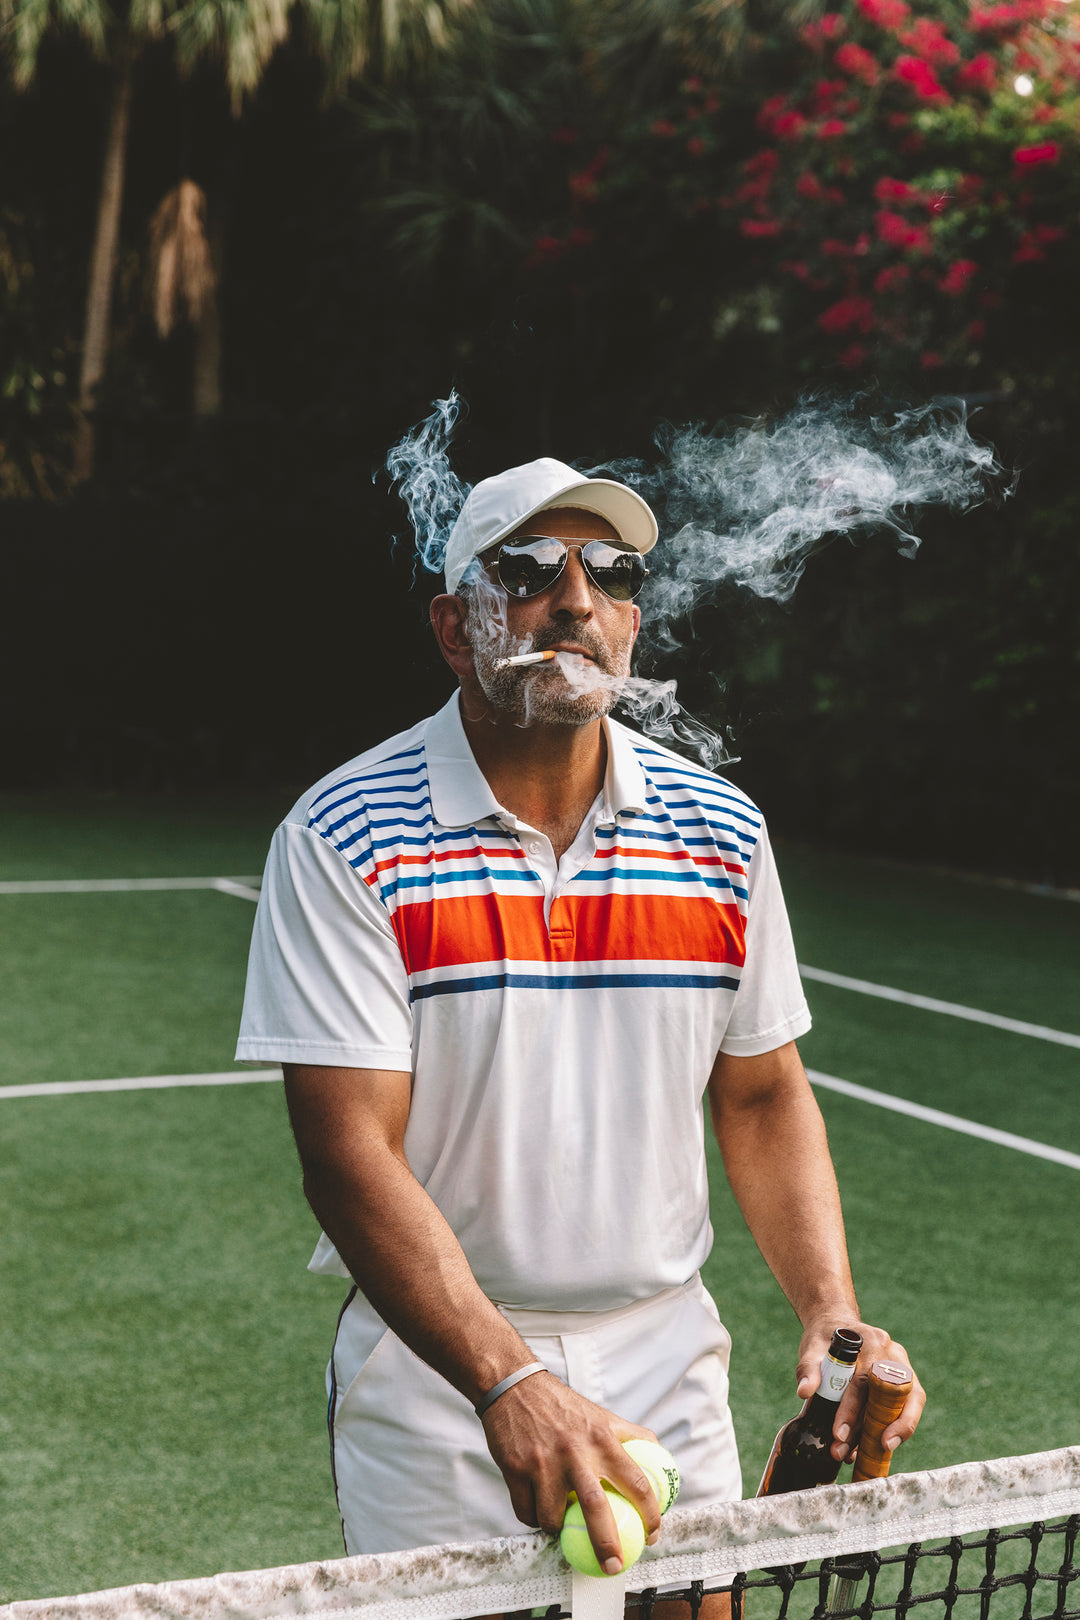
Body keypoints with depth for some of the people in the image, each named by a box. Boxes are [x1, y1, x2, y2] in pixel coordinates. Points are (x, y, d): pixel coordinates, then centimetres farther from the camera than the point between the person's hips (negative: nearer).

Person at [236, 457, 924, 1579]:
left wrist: (832, 1314, -7)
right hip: (435, 1372, -3)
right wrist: (511, 1384, -29)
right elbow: (351, 1151, -18)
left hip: (668, 1361, 4)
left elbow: (763, 1099, 8)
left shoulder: (722, 832, 0)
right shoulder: (337, 841, -13)